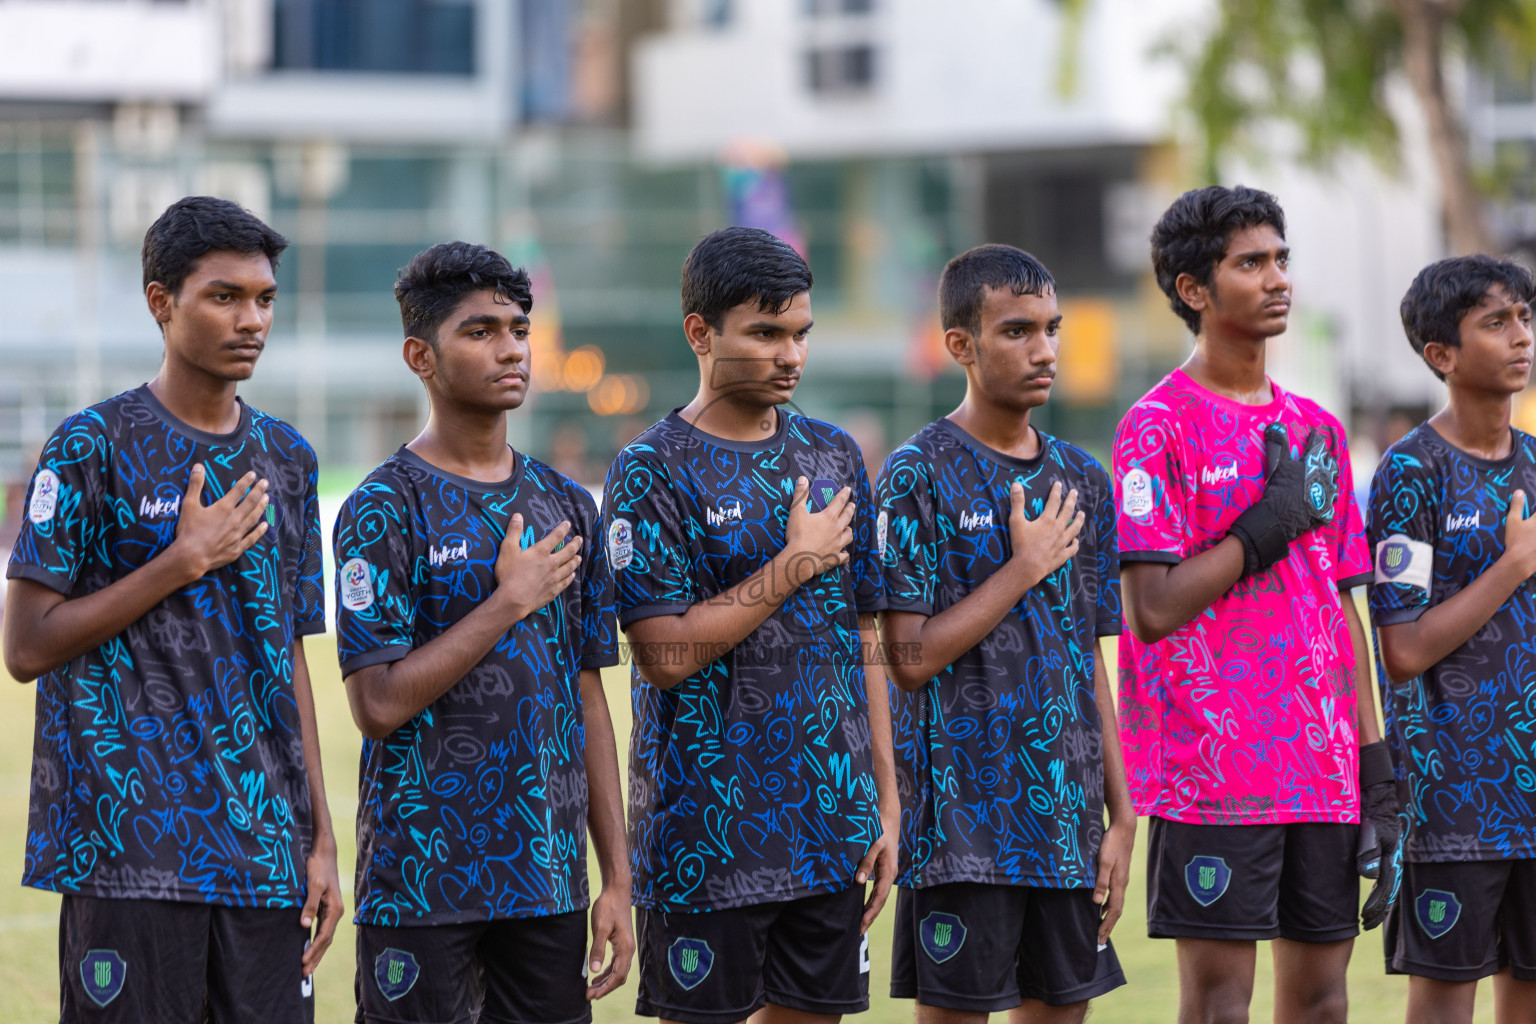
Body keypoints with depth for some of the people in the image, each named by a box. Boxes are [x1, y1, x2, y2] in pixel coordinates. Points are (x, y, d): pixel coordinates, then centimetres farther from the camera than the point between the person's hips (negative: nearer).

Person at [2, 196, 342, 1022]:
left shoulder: (286, 459, 14)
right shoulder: (93, 448, -4)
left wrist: (321, 839, 12)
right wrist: (185, 562, -11)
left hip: (265, 854, 5)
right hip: (130, 851, -5)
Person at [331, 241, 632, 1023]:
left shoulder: (567, 506, 11)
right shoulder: (384, 510, -6)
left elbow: (587, 700, 12)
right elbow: (379, 705, -15)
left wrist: (617, 877, 9)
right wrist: (510, 603, -12)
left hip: (551, 878, 5)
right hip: (424, 888, -5)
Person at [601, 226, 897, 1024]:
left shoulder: (833, 456, 10)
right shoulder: (654, 470, -7)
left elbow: (864, 641, 13)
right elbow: (664, 654, -16)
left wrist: (885, 800, 9)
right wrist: (795, 564, -11)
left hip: (832, 830, 5)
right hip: (707, 835, -5)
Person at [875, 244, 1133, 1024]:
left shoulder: (1082, 480, 11)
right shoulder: (920, 476, -7)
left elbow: (1090, 662, 13)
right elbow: (911, 658, -14)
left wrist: (1120, 815, 9)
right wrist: (1023, 570, -11)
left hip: (1068, 821, 6)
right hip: (963, 821, -6)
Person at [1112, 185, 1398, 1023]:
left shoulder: (1316, 431, 14)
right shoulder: (1159, 427, -5)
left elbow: (1344, 613, 15)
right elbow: (1152, 608, -14)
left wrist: (1377, 775, 10)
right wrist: (1271, 524, -11)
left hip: (1325, 771, 6)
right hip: (1213, 774, -6)